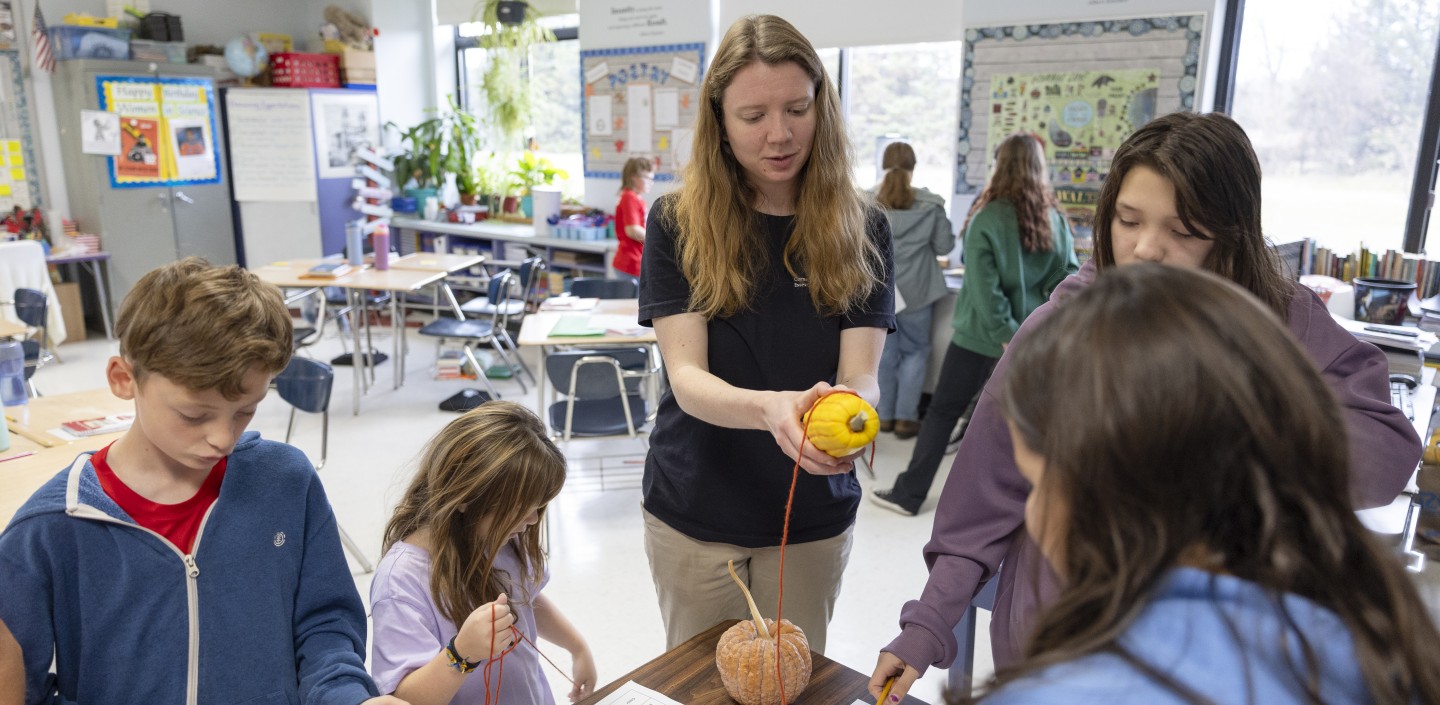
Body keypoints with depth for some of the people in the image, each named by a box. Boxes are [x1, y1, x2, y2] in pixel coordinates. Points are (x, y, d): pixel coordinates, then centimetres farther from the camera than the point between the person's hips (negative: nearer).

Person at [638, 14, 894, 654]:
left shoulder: (860, 231, -6)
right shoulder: (678, 224, -10)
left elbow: (860, 375, -13)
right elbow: (686, 377, -18)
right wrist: (769, 407, -39)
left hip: (812, 513, 1)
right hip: (693, 509, -1)